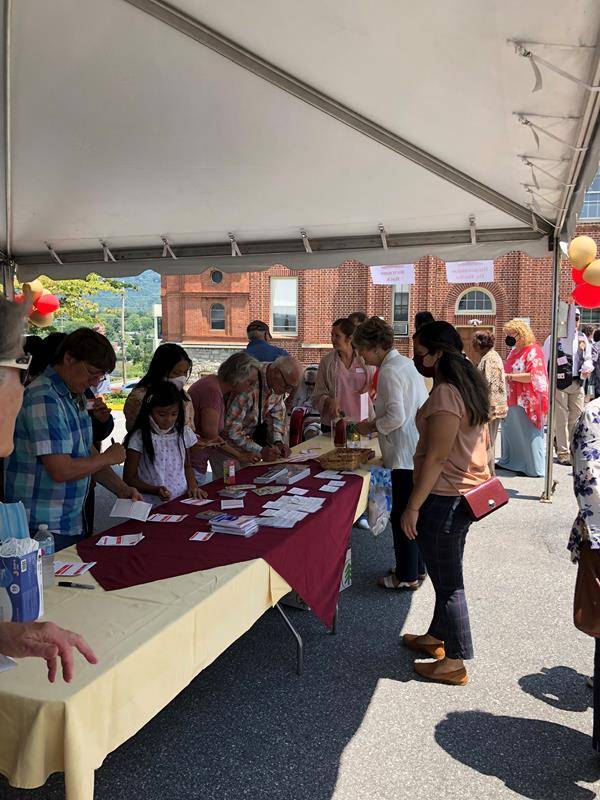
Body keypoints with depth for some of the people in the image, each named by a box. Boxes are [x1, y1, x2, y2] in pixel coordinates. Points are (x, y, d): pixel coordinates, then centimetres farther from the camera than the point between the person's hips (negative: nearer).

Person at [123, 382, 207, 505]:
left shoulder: (183, 433, 9)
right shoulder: (139, 438, -5)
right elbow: (129, 479, -2)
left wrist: (192, 485, 4)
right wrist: (156, 490, -16)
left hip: (182, 501, 4)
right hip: (153, 505, -3)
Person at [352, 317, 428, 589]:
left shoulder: (389, 371, -16)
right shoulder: (406, 363, 12)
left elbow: (396, 417, -22)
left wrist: (371, 427, -5)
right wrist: (376, 423, 16)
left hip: (406, 453, -10)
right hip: (418, 448, 10)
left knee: (402, 515, 2)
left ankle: (407, 576, 13)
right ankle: (417, 567, 31)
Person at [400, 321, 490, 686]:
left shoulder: (444, 394, -22)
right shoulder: (471, 386, 9)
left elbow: (437, 457, -24)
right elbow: (481, 442, 16)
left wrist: (413, 506, -19)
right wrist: (482, 480, 25)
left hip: (443, 498, -10)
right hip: (468, 493, 10)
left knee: (447, 579, 3)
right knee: (448, 574, 22)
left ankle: (455, 662, 17)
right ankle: (437, 636, 40)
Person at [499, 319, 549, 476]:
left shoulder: (533, 351, -13)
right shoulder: (514, 351, 13)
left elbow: (533, 376, -22)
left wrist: (509, 376, -22)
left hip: (527, 401, -8)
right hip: (512, 399, 8)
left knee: (528, 434, 0)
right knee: (509, 431, 15)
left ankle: (535, 468, 11)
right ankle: (509, 461, 29)